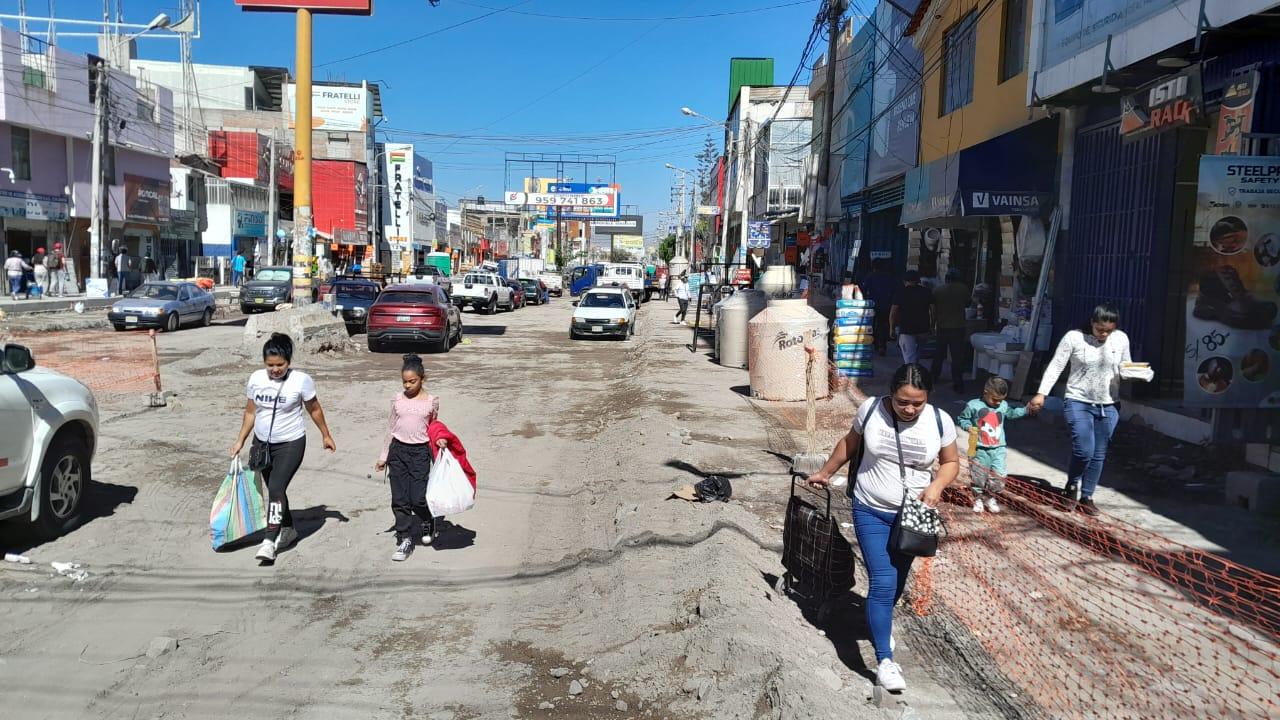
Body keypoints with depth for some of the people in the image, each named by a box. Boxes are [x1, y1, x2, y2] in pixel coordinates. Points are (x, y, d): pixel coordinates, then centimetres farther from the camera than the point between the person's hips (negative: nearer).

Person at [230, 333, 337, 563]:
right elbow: (250, 412, 8)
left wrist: (326, 435, 6)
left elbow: (314, 409, -1)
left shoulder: (301, 380, -13)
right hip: (262, 443, 5)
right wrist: (240, 441, 8)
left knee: (276, 488, -16)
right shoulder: (256, 379, -2)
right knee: (274, 489, 15)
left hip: (290, 444, -5)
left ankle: (269, 541, -15)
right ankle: (288, 530, 33)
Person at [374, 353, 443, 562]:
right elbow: (391, 428, 11)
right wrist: (384, 456, 13)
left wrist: (440, 440, -8)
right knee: (399, 500, 3)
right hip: (398, 450, 3)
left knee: (418, 498, -8)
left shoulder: (431, 401, -2)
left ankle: (428, 522, 25)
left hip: (421, 451, -3)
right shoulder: (397, 399, 4)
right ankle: (405, 539, 14)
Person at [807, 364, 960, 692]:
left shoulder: (940, 421, -12)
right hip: (871, 511, -2)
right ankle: (885, 661, -6)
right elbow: (849, 443, 4)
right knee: (883, 582, -11)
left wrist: (936, 486, -18)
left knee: (897, 581, 18)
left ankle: (880, 620, 49)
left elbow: (951, 462, 2)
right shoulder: (870, 409, -14)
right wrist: (826, 472, 13)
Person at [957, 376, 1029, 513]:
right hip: (980, 449, -3)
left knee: (999, 475, 2)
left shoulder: (1003, 405, 6)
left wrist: (1026, 410, 12)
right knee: (978, 475, 6)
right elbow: (962, 418, -1)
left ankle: (991, 498, 21)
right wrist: (969, 427, -18)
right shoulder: (973, 405, -9)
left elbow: (1011, 413, 22)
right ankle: (978, 497, 26)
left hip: (998, 449, 4)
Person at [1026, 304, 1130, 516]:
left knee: (1099, 455, 8)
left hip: (1108, 406, 4)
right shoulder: (1074, 337, -9)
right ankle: (1071, 487, 15)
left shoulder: (1121, 339, 1)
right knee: (1084, 451, -13)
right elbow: (1056, 366, -8)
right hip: (1078, 403, -3)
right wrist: (1041, 393, -16)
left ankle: (1087, 496, 23)